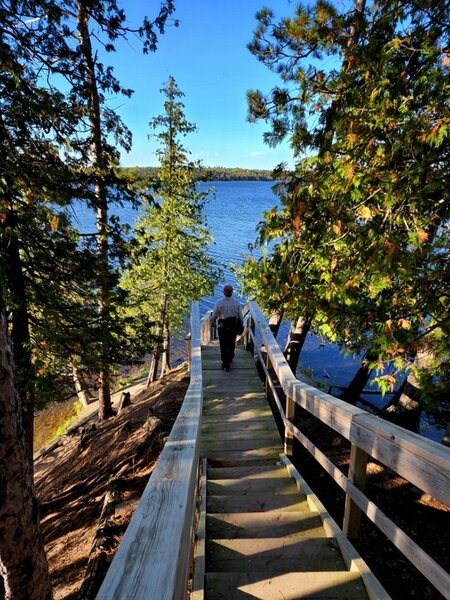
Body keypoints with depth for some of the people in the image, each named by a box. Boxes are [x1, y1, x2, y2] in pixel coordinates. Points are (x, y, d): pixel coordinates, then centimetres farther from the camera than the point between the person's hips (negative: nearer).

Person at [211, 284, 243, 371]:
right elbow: (240, 317, -5)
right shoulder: (237, 303, -9)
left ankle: (226, 364, 10)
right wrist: (241, 326, 11)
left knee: (224, 345, 11)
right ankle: (230, 358, 44)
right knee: (231, 343, 24)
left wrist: (213, 321, 18)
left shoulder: (219, 303, -13)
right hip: (234, 327, 2)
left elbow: (214, 316, -5)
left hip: (222, 327, -2)